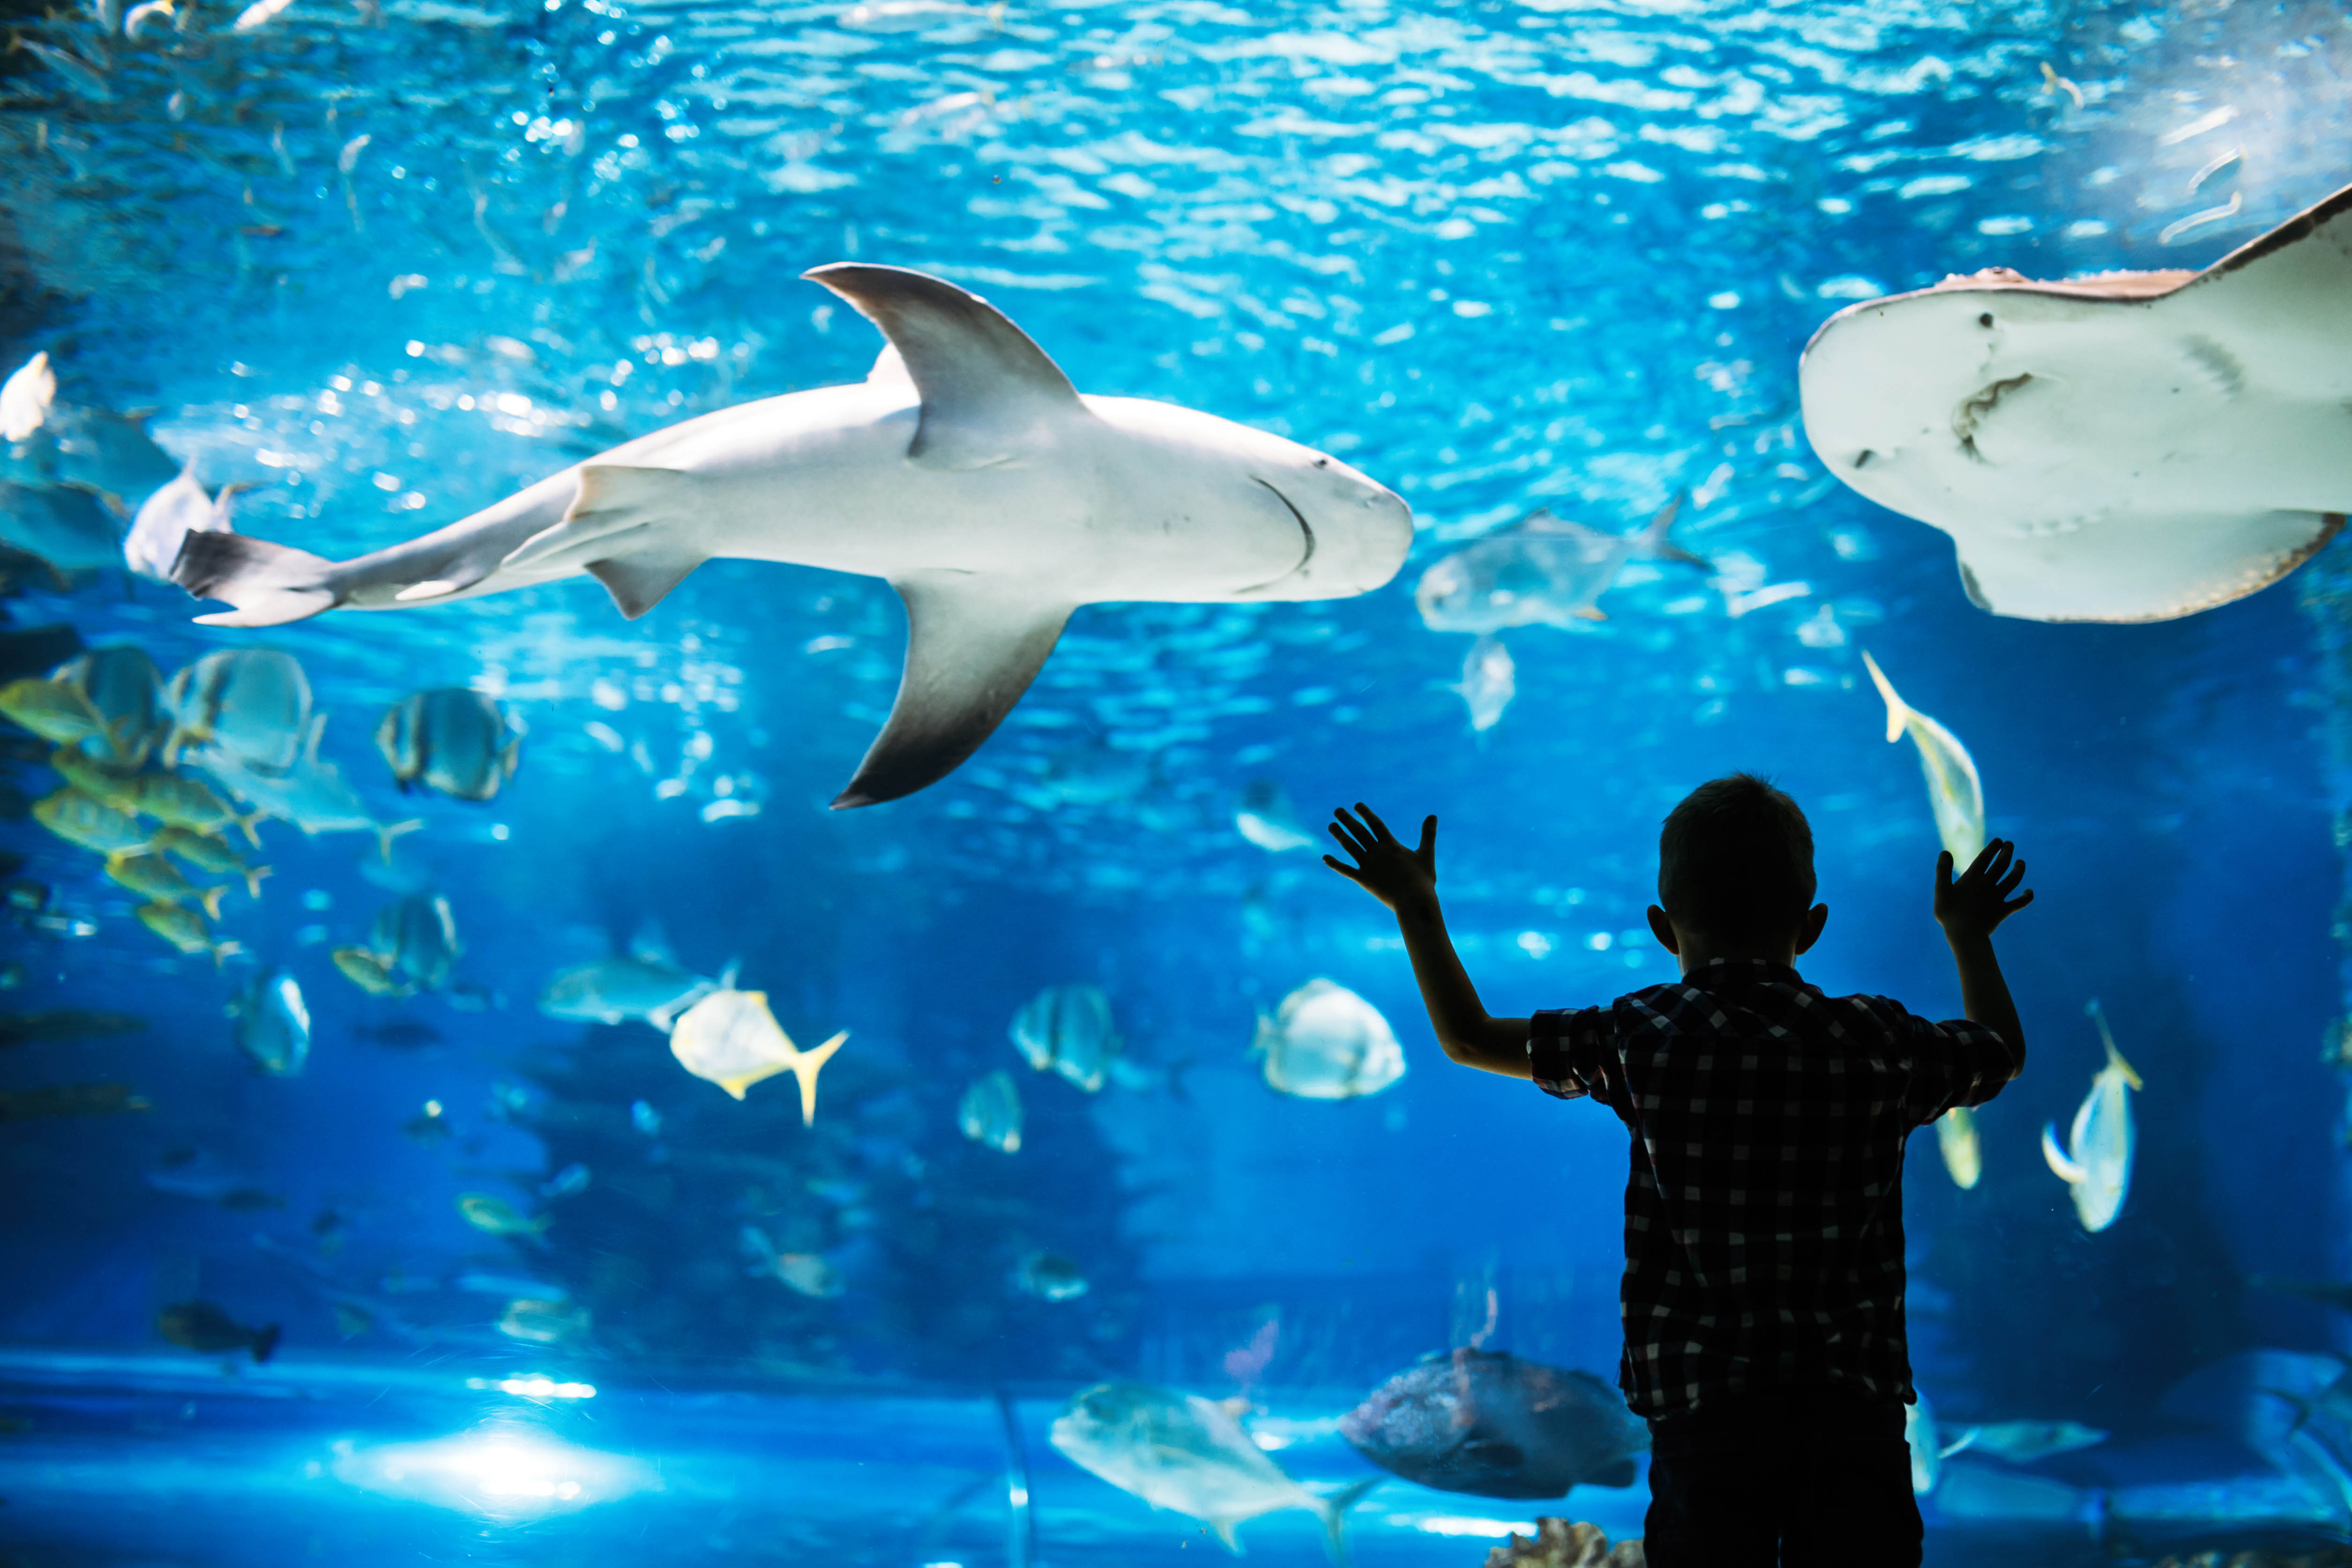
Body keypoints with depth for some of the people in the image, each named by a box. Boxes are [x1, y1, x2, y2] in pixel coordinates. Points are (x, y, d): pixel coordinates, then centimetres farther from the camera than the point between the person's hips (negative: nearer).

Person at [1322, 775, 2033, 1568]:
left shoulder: (1640, 1040, -3)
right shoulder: (1874, 1042, 0)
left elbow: (1468, 1038, 10)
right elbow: (2003, 1052, 22)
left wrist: (1415, 909, 24)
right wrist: (1968, 935, 40)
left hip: (1703, 1419, -1)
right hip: (1854, 1414, 1)